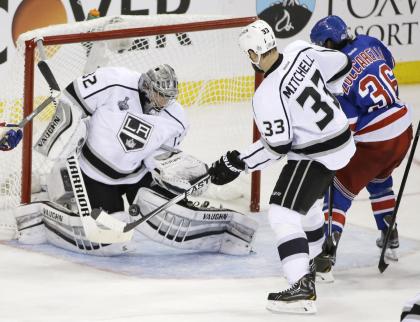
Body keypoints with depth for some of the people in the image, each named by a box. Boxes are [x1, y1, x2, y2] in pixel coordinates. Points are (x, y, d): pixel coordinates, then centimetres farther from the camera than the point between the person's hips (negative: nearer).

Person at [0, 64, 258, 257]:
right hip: (93, 173, -3)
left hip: (138, 176, 3)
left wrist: (183, 172, -16)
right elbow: (71, 102, -18)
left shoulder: (175, 121, -11)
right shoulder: (114, 83, -25)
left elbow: (161, 159, 1)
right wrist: (62, 142, -20)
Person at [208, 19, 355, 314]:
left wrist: (237, 163, -13)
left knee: (283, 214, -11)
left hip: (316, 155, -9)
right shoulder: (302, 50, -6)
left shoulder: (267, 95, -24)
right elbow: (341, 66, 7)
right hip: (340, 134, 9)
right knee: (309, 203, 29)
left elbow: (276, 146, -21)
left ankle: (303, 288, -22)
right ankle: (310, 264, 50)